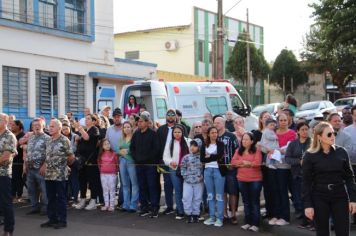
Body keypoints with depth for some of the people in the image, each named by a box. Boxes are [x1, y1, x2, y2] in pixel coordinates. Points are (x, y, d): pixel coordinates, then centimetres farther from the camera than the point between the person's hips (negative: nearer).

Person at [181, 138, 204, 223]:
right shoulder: (186, 157, 1)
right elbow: (182, 168, 6)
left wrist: (201, 176, -8)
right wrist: (185, 176, -3)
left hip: (199, 182, -1)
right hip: (188, 181, 1)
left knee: (197, 199, 7)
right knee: (186, 198, -2)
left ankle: (195, 215, 17)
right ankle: (189, 215, 9)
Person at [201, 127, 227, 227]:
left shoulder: (220, 144, 2)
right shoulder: (204, 145, 9)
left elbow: (219, 156, -13)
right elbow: (202, 159, -1)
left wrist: (209, 156, -2)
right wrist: (214, 157, -9)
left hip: (218, 170, -3)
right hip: (207, 171, 4)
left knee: (219, 195, -2)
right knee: (210, 195, 9)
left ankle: (220, 218, 2)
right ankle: (212, 217, 16)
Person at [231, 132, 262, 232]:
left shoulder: (257, 150, -5)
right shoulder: (239, 151, 9)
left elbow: (257, 163, -17)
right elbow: (233, 162, -1)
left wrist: (244, 163, -12)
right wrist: (243, 162, -15)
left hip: (255, 180, -5)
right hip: (242, 180, 5)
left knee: (255, 202, 1)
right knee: (246, 202, 12)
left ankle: (255, 224, 3)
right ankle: (248, 222, 20)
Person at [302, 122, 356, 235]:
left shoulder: (341, 152, 1)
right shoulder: (310, 155, -6)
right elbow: (306, 182, -5)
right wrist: (307, 204, -9)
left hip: (340, 197, 2)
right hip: (319, 198, -2)